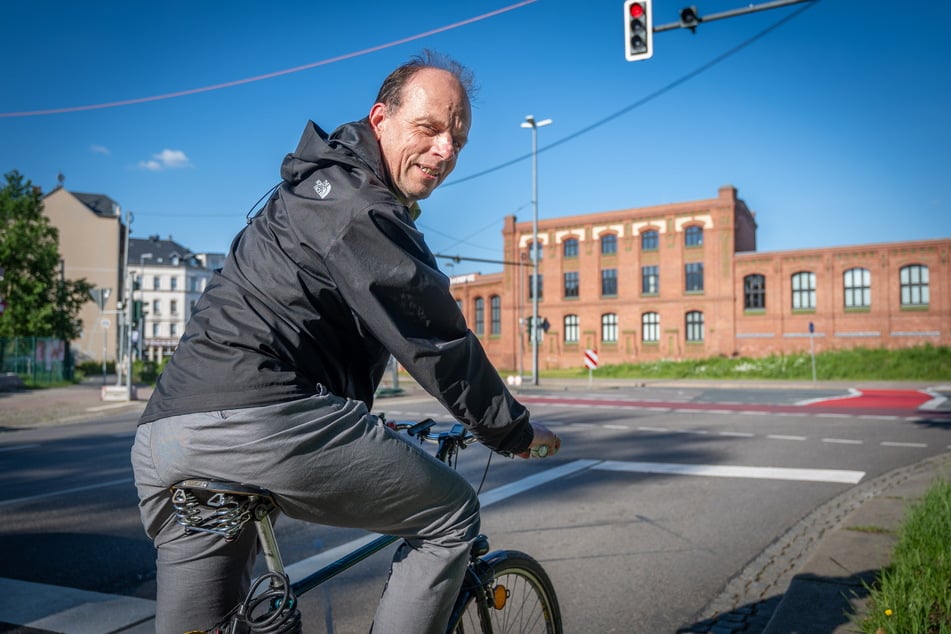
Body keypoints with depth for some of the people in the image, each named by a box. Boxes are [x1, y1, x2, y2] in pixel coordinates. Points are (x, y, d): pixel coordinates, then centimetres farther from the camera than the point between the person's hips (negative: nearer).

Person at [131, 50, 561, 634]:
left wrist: (368, 429, 44)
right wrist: (514, 430, 7)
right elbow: (436, 342, -7)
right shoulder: (361, 208, -6)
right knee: (452, 515, 6)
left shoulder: (320, 184, 27)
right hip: (261, 420, -10)